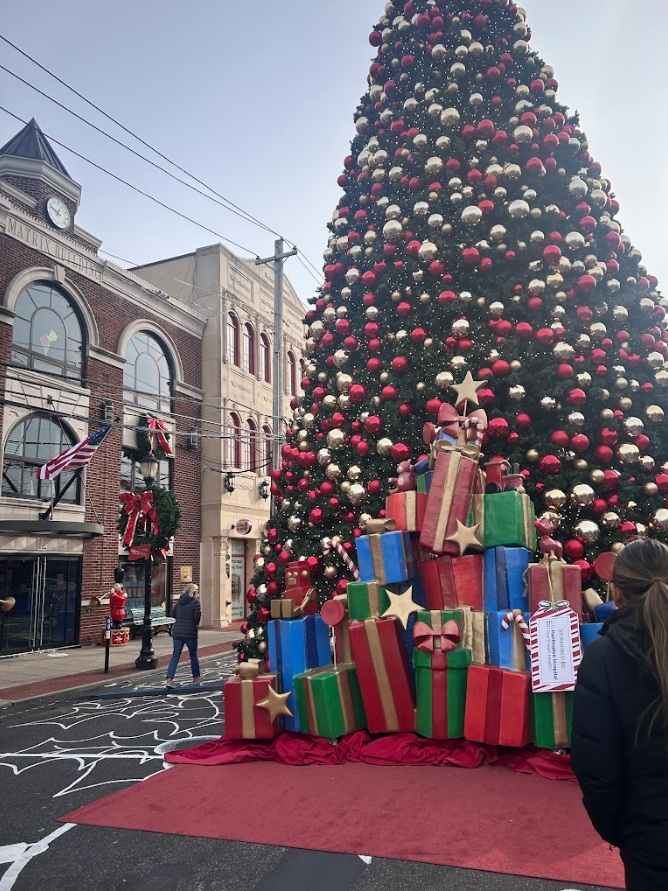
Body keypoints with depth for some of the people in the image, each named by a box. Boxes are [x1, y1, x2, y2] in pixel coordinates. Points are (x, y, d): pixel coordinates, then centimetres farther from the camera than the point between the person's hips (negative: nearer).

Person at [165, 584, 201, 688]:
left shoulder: (179, 601, 8)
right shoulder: (195, 601, -10)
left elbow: (173, 614, 14)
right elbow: (197, 618, -15)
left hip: (177, 632, 4)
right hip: (190, 633, -4)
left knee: (175, 656, 4)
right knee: (193, 656, 12)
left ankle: (169, 679, -7)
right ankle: (196, 678, 25)